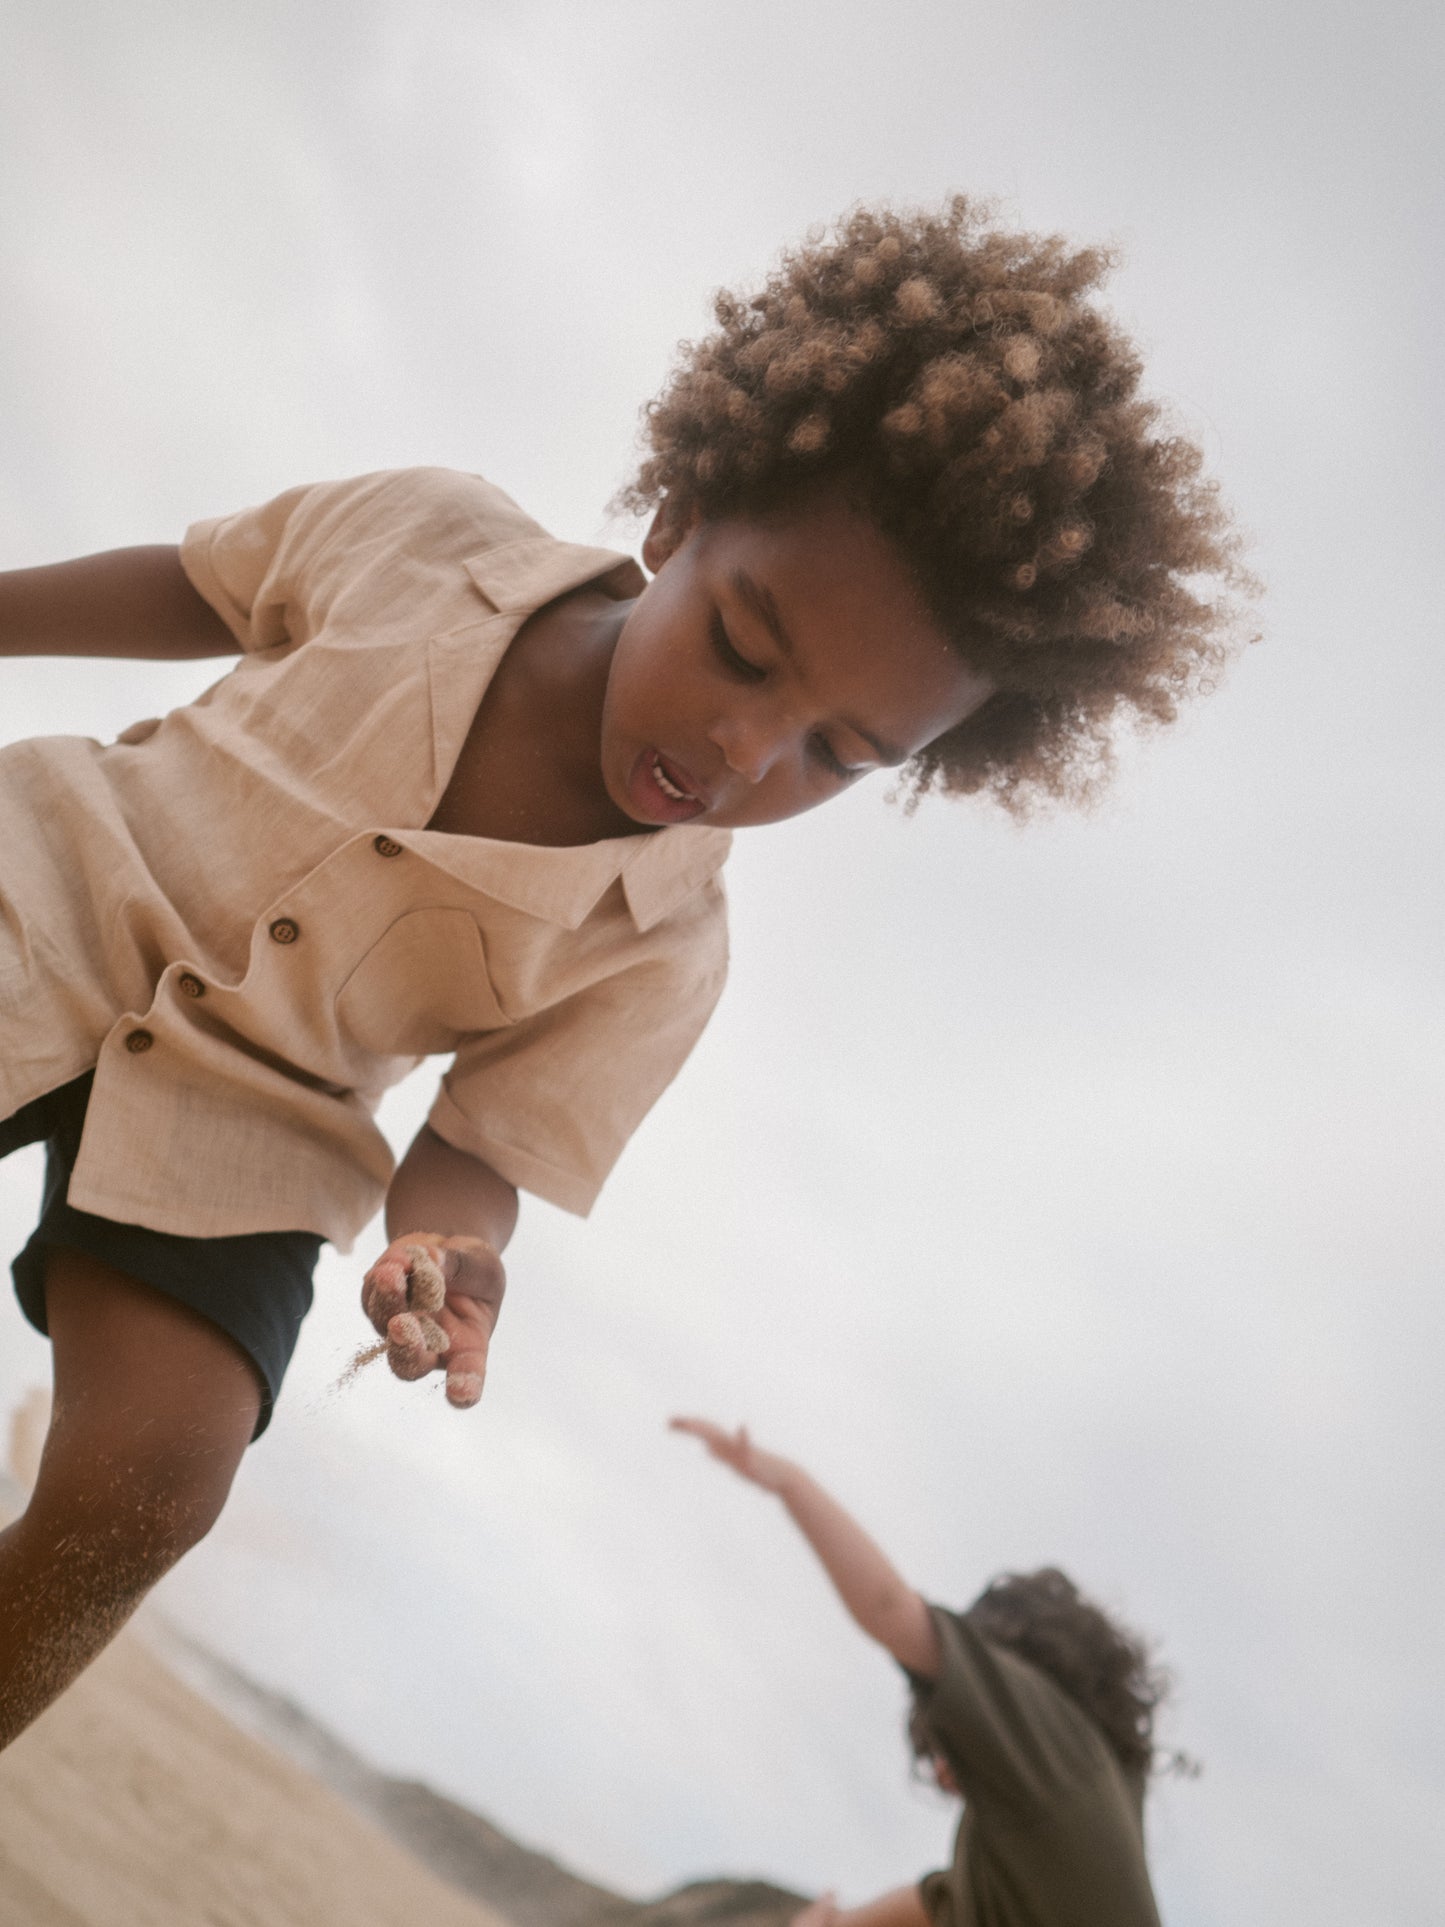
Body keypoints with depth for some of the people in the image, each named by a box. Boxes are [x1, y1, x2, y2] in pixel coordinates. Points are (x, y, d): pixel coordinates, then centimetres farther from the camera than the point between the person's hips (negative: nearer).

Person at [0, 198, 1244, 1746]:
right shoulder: (429, 531, -13)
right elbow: (197, 587, 4)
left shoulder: (659, 959, -14)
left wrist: (447, 1248, -33)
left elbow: (490, 1146, -10)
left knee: (147, 1488, -16)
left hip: (244, 1112, -1)